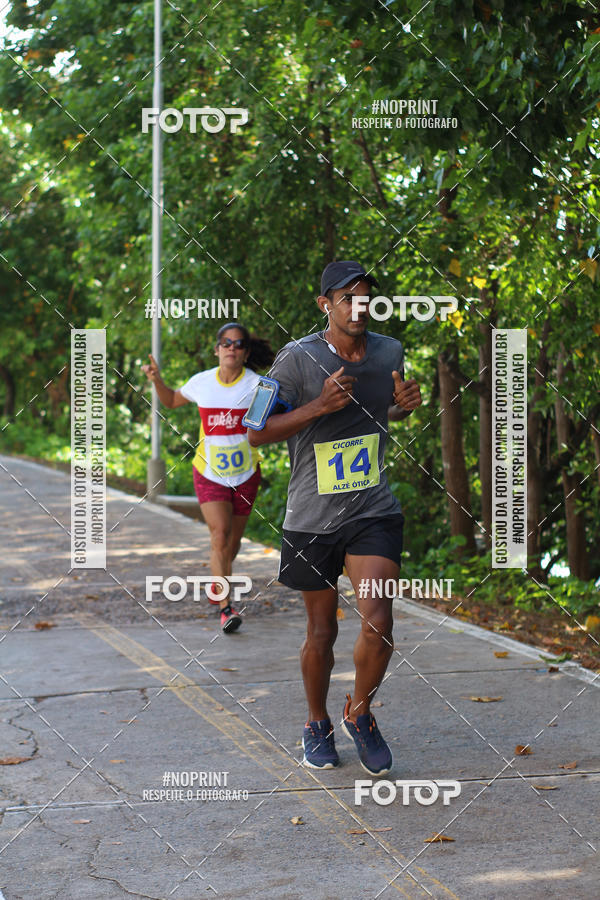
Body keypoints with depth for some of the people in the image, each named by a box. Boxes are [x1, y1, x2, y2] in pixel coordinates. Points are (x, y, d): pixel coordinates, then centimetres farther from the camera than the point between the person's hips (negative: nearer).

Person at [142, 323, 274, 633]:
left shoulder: (256, 385, -8)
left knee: (232, 541, 12)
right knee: (220, 535, -15)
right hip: (209, 472, 0)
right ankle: (225, 608, -15)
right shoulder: (201, 382, -1)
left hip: (245, 474, 0)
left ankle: (217, 587, 41)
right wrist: (156, 380, 1)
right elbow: (171, 400, 17)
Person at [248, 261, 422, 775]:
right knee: (322, 632, 8)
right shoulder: (298, 358, -11)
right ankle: (317, 724, 33)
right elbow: (257, 433, -12)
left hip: (375, 512, 2)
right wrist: (319, 406, -24)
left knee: (378, 623, -12)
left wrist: (405, 404, 0)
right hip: (313, 518, -2)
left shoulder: (390, 352, 3)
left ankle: (360, 713, 15)